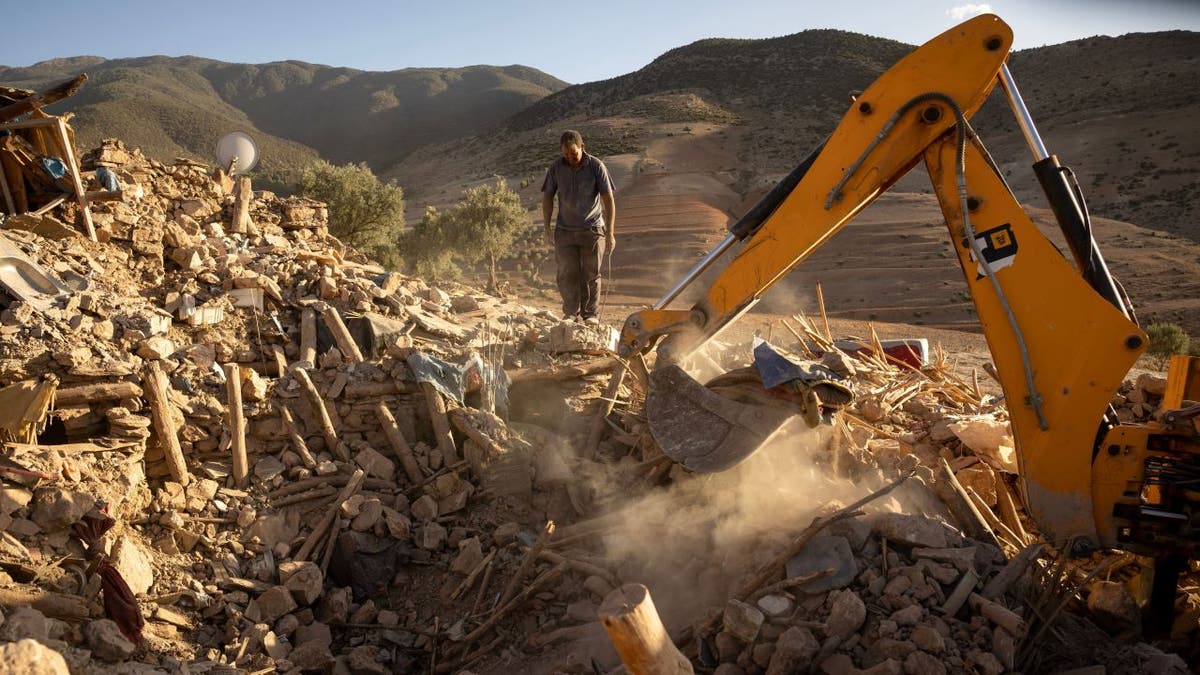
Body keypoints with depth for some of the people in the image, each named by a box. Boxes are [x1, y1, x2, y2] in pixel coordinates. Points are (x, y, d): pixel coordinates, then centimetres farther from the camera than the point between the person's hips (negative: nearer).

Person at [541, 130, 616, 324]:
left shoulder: (596, 166, -8)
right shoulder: (556, 168, -1)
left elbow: (609, 200, -8)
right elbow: (547, 197, 9)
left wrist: (610, 233, -12)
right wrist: (547, 228, 3)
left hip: (592, 229, -2)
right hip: (565, 230, 2)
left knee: (591, 273, 3)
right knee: (567, 273, 0)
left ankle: (591, 314, 14)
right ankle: (570, 313, 12)